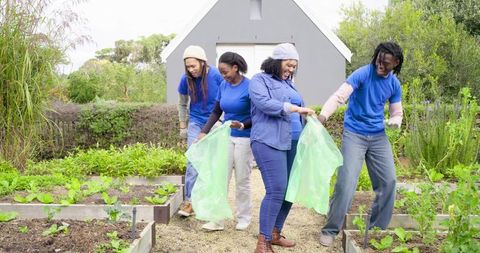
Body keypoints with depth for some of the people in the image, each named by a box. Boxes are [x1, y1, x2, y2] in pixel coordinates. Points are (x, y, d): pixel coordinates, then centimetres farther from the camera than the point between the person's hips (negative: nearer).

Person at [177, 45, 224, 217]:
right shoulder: (186, 79, -8)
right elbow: (182, 104, 7)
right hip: (196, 123, 2)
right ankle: (189, 201, 0)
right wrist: (182, 126, 7)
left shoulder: (216, 75, -17)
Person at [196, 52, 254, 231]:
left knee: (242, 180, 5)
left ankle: (243, 218, 22)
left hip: (244, 138, -5)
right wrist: (204, 132, 1)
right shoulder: (223, 86, 3)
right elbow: (216, 112, 11)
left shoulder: (249, 87, -14)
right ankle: (218, 219, 7)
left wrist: (242, 125, -28)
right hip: (226, 137, 5)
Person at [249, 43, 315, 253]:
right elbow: (264, 104, -17)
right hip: (269, 142, -8)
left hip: (292, 143, 8)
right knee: (276, 191, -14)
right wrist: (296, 109, -18)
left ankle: (275, 234, 20)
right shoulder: (259, 80, 1)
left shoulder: (288, 83, 24)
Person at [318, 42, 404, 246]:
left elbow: (397, 112, 11)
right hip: (354, 134, -5)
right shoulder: (362, 74, -13)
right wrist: (323, 115, -41)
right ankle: (330, 230, 3)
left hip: (378, 136, 5)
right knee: (346, 183, -11)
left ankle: (378, 228, 20)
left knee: (388, 182, 4)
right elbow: (339, 96, -24)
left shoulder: (394, 84, 4)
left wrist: (395, 121, -14)